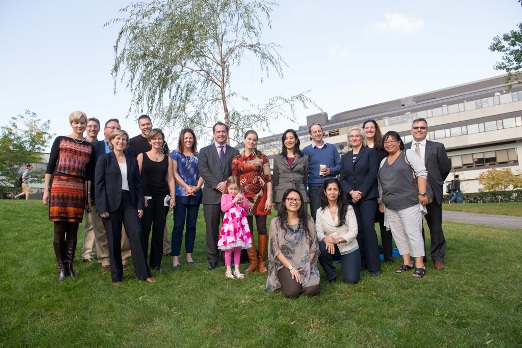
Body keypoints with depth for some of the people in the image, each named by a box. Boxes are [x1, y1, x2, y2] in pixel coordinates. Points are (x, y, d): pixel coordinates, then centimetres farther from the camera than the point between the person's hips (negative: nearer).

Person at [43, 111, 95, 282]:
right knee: (59, 229, -1)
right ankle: (61, 268, 11)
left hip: (79, 190, 2)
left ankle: (70, 266, 16)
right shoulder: (60, 140, 7)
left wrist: (88, 195, 9)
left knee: (73, 229, 5)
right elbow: (50, 166, 3)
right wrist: (46, 190, -2)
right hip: (58, 188, -2)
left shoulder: (89, 147, 13)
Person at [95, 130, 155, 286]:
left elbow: (138, 183, 10)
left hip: (129, 202, 3)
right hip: (111, 203, -2)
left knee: (136, 236, -3)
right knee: (114, 240, 4)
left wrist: (140, 205, 3)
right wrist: (102, 208, -11)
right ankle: (116, 276, 17)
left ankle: (144, 273, 6)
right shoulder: (104, 159, 2)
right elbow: (99, 184, -3)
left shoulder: (132, 160, 11)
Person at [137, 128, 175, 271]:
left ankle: (156, 262, 17)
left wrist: (172, 197, 2)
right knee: (144, 230, 0)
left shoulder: (167, 159, 11)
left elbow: (170, 179, 10)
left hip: (162, 198, 2)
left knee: (159, 231, 7)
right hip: (146, 198, -2)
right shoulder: (142, 156, 4)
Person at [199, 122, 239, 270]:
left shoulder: (234, 152, 15)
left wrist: (228, 184, -10)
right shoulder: (205, 151, 11)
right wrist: (217, 184, -13)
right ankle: (212, 258, 12)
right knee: (212, 228, 3)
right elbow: (203, 170, -2)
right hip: (211, 195, -1)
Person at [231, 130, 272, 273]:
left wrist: (269, 198, -8)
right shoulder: (236, 159, 9)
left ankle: (262, 261, 13)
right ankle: (253, 261, 14)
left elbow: (268, 178, 0)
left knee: (261, 227, 1)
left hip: (260, 195, -2)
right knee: (247, 229, 3)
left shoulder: (262, 157, 4)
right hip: (244, 197, 2)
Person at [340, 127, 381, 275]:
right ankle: (361, 262, 9)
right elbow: (343, 178, 9)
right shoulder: (345, 157, 17)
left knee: (368, 227, -10)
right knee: (358, 229, 2)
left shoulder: (370, 152, 5)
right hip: (351, 197, 4)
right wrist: (351, 192, -9)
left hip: (367, 196, -3)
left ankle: (373, 265, -3)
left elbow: (372, 174, -5)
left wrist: (361, 192, -12)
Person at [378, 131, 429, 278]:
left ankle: (419, 264, 4)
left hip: (408, 202, -6)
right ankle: (407, 262, 17)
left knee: (413, 233, -5)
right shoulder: (383, 161, 17)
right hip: (390, 205, 6)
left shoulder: (408, 154, 1)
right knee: (398, 234, 8)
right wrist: (381, 200, 12)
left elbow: (422, 172, -6)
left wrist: (422, 194, -13)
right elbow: (381, 183, 18)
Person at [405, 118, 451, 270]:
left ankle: (438, 258, 21)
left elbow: (446, 167, 10)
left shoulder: (437, 147, 4)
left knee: (435, 227, 6)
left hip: (432, 193, 0)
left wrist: (435, 183, 12)